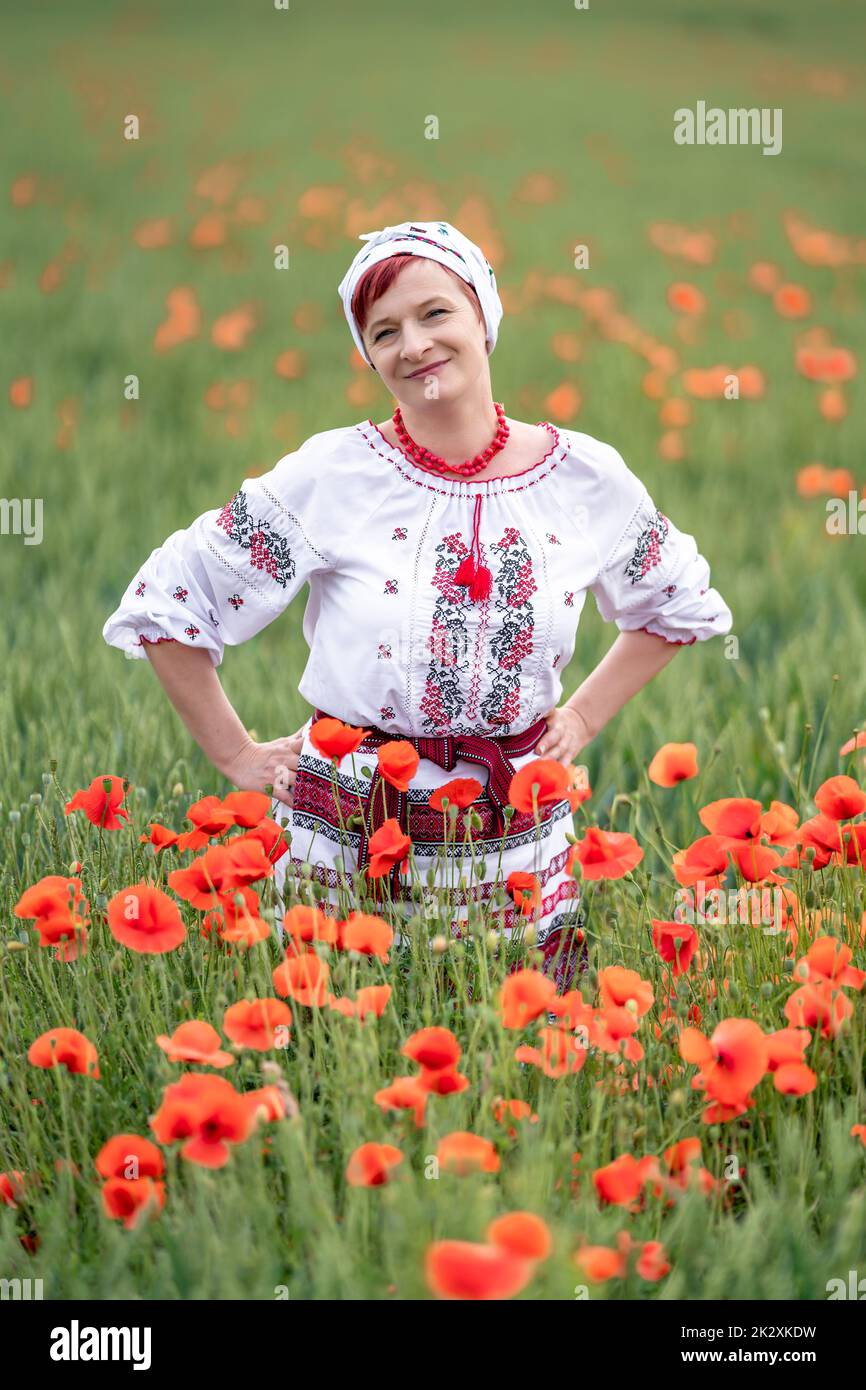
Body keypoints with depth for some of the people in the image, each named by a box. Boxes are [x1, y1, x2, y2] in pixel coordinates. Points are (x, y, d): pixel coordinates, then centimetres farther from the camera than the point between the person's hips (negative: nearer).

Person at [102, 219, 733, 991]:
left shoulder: (587, 478, -1)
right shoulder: (329, 477, -8)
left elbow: (681, 606, 19)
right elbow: (161, 606, -2)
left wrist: (582, 719, 10)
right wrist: (238, 755, 0)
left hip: (519, 858, 2)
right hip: (348, 855, -2)